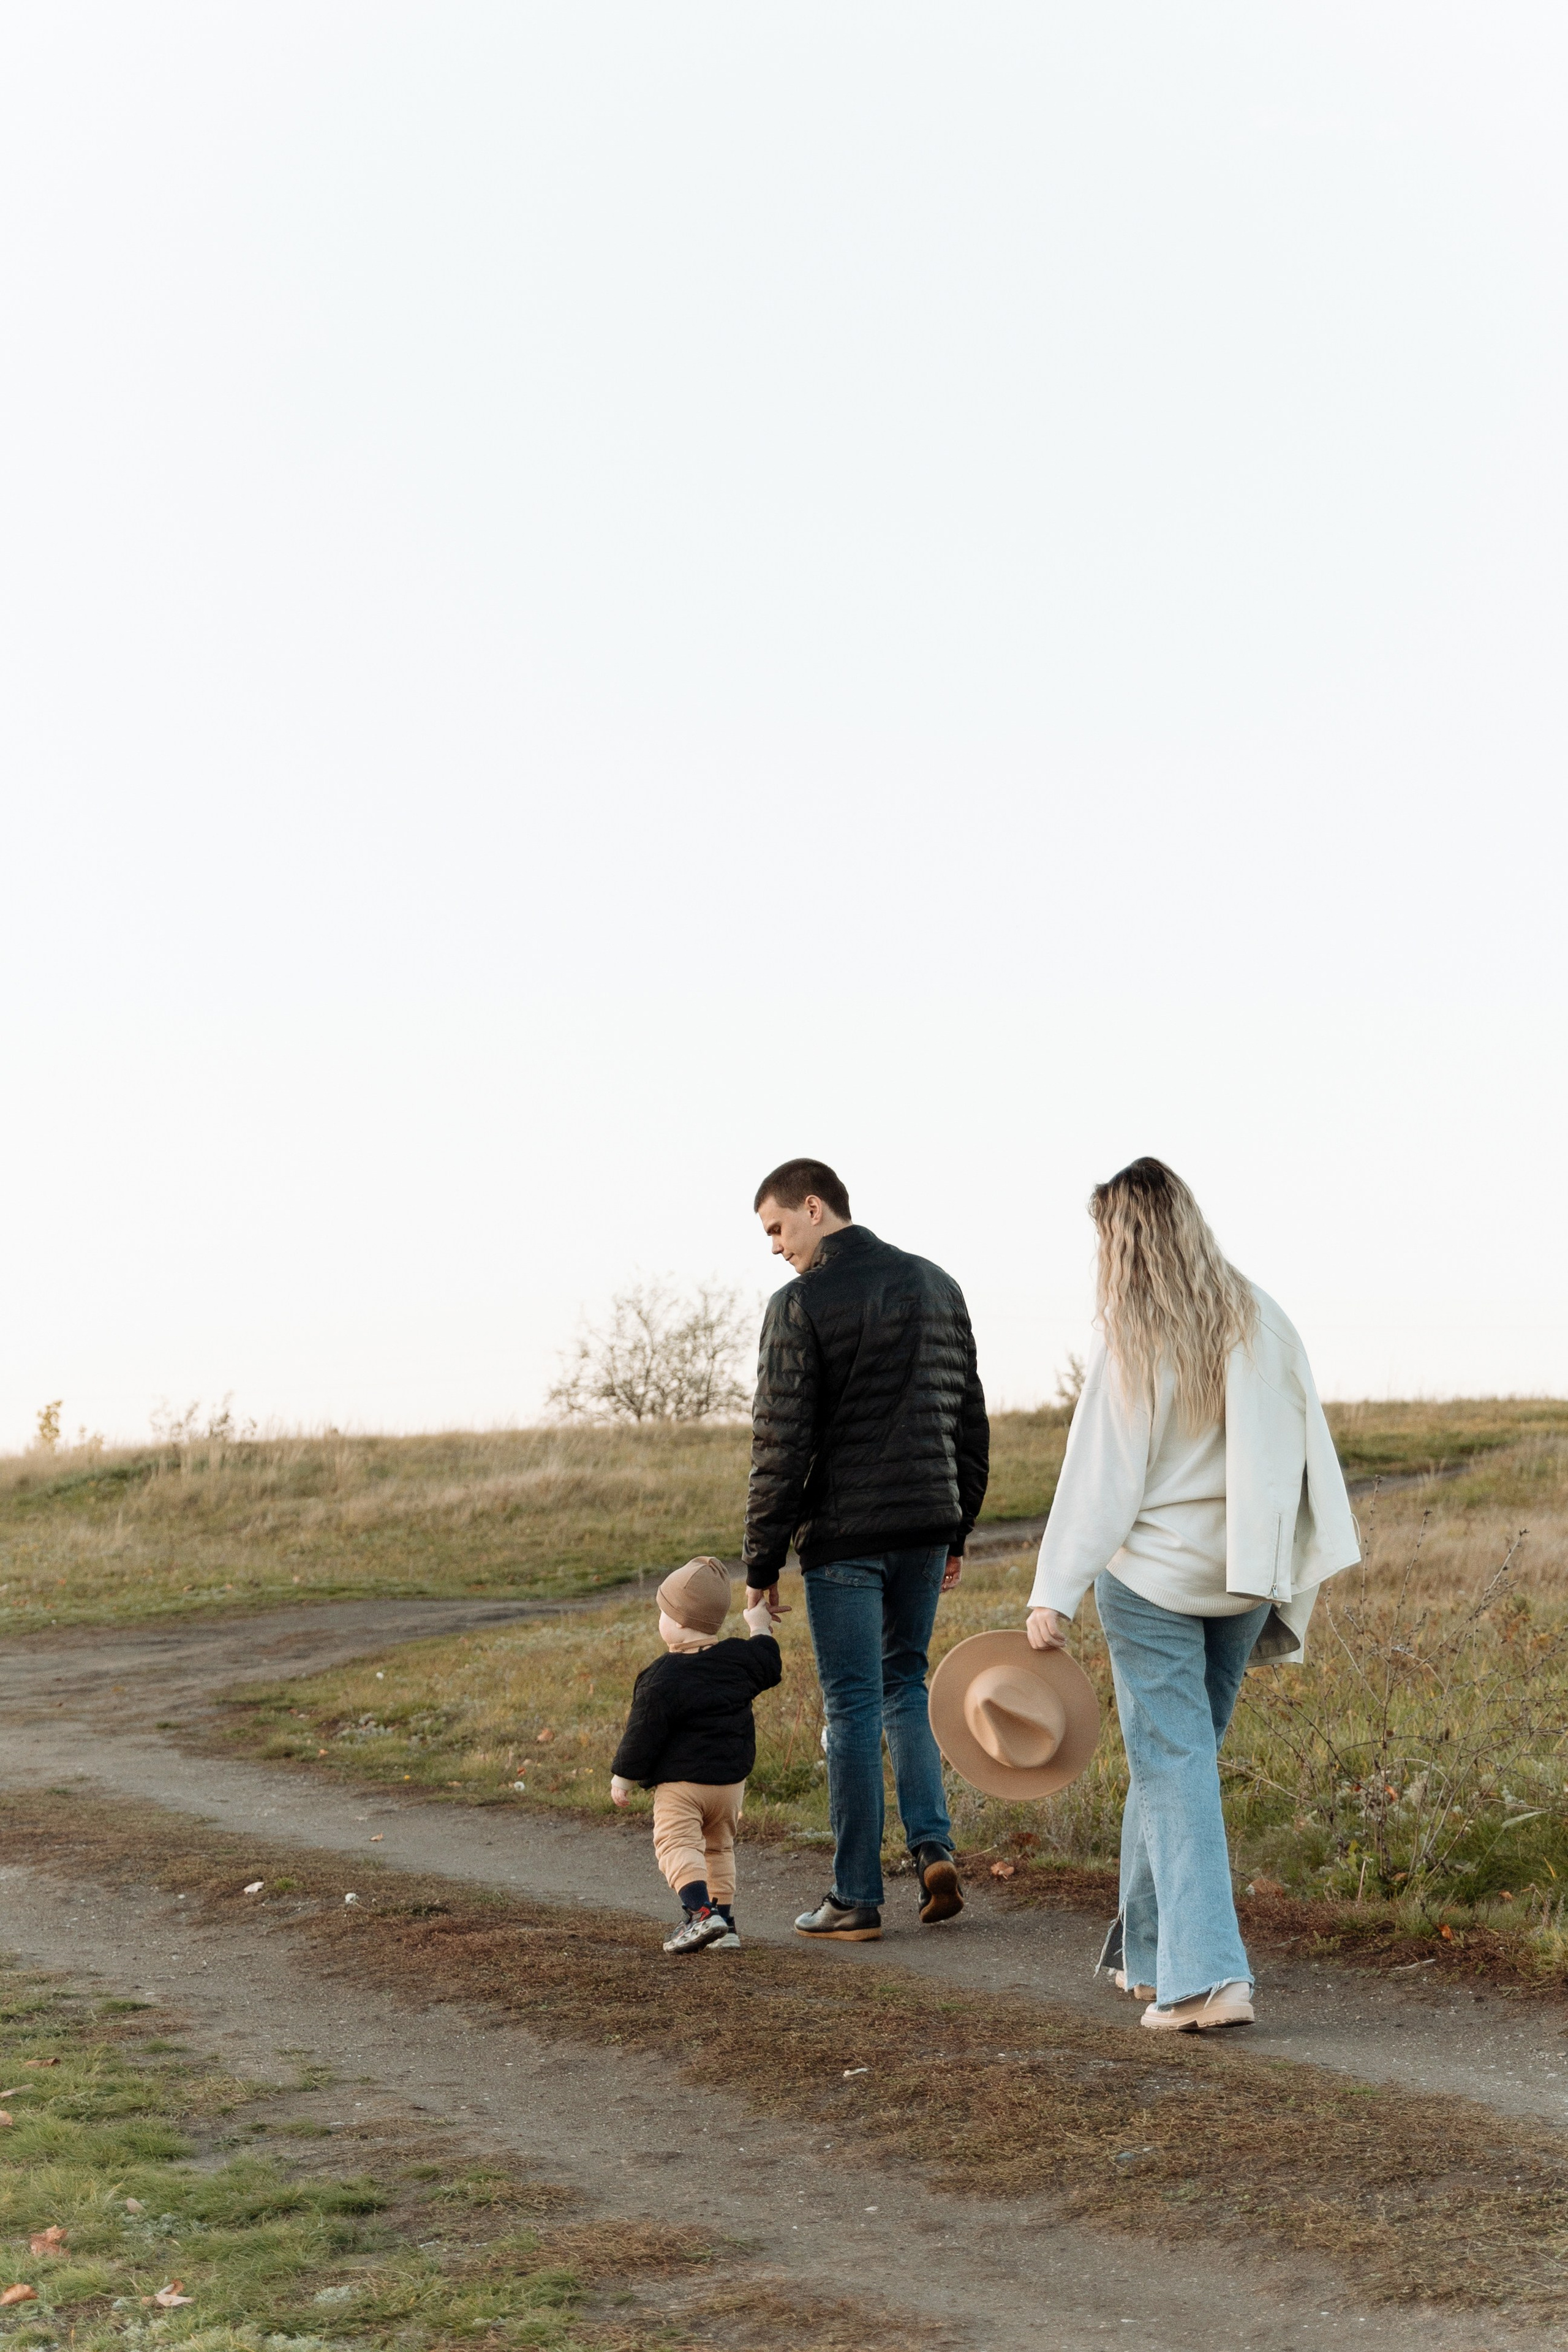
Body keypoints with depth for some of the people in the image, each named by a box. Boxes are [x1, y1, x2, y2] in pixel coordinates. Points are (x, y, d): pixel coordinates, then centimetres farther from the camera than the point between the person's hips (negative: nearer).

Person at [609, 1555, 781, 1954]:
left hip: (679, 1781, -7)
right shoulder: (739, 1659, 2)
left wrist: (623, 1776, -1)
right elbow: (769, 1667, 24)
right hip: (731, 1779, 7)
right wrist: (760, 1629, 41)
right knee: (719, 1847, 20)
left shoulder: (664, 1675, -15)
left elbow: (644, 1731, -12)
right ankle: (724, 1921, 17)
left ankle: (701, 1911, -30)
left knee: (677, 1845, -10)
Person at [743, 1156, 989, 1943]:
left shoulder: (802, 1303, -10)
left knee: (854, 1708, 1)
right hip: (924, 1527, 6)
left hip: (843, 1536, -6)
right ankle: (932, 1845, 4)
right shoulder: (937, 1287, 10)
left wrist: (762, 1560, -5)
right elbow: (971, 1421, 15)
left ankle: (855, 1899, 5)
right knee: (905, 1685, 19)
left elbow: (781, 1444, -11)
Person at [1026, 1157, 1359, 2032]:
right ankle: (1148, 1951, 28)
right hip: (1241, 1581, 5)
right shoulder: (1261, 1322, 2)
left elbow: (1101, 1477, -13)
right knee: (1182, 1754, 18)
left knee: (1173, 1764, -2)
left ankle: (1208, 1974, -12)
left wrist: (1055, 1596, -11)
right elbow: (1307, 1452, 5)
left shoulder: (1131, 1344, -12)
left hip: (1150, 1575, -5)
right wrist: (1300, 1575, 12)